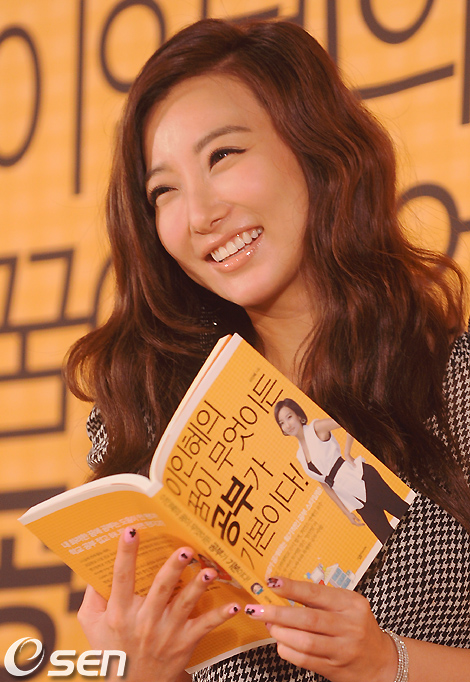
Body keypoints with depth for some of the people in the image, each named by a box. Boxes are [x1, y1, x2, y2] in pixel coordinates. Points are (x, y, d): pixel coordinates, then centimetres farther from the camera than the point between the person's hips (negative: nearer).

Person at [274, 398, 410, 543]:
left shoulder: (316, 429, -3)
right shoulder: (300, 455, 15)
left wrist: (347, 453, -10)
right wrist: (347, 512, 15)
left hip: (361, 479, -6)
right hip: (355, 500, 6)